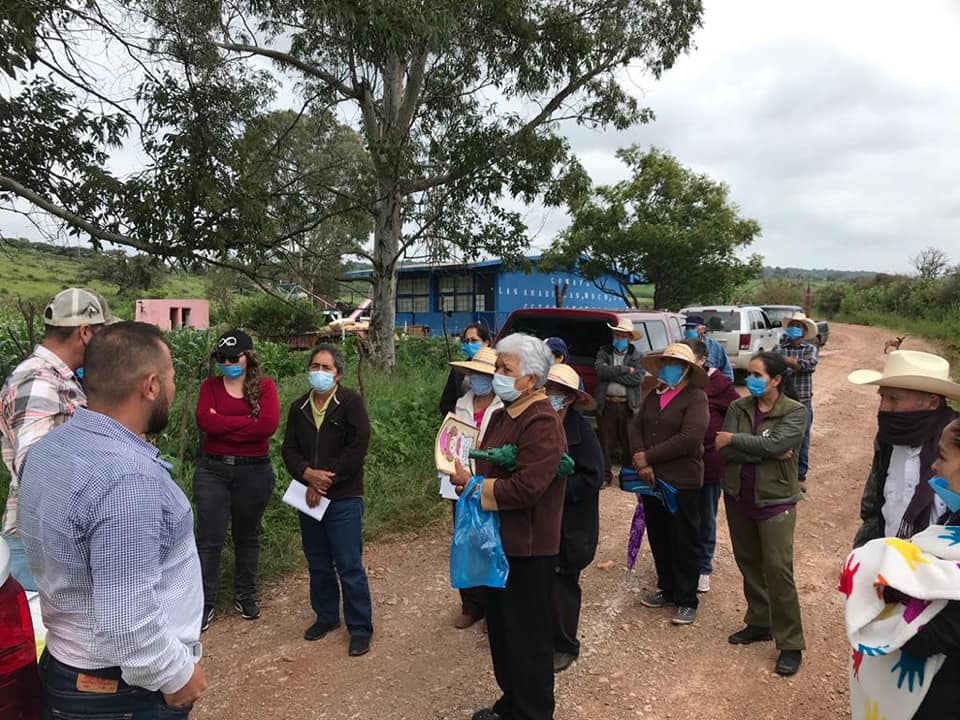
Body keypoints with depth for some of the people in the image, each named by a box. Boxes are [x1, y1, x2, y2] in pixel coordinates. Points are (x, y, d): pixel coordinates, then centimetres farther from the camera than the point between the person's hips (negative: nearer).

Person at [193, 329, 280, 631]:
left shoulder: (264, 386, -2)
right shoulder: (210, 385, 3)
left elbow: (269, 425, -19)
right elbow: (204, 421, -14)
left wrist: (223, 425, -13)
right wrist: (247, 422, -15)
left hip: (254, 472, 0)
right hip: (213, 470, 1)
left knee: (247, 536, 14)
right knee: (209, 539, 2)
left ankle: (245, 597, 30)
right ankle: (205, 603, 15)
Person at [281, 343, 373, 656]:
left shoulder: (351, 402, -8)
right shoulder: (299, 407, 9)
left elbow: (357, 448, -15)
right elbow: (289, 449, 5)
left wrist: (325, 479, -14)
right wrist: (309, 474, -14)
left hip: (344, 498, -5)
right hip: (309, 497, 5)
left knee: (349, 566, -1)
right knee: (318, 563, 17)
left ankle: (360, 627, 13)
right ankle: (326, 616, 35)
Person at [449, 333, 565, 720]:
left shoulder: (542, 422, -22)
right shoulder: (503, 414, 9)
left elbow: (525, 487, -28)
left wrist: (473, 485, -17)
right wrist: (469, 478, -3)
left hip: (528, 546, -10)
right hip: (499, 539, 10)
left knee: (528, 637, 7)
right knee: (501, 629, 22)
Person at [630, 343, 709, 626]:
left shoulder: (695, 397, -10)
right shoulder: (654, 395, 12)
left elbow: (690, 438, -21)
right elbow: (637, 426, 5)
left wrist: (648, 457, -16)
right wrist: (641, 461, -13)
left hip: (682, 483, -6)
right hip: (652, 479, 7)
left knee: (685, 543, 5)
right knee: (658, 539, 16)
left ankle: (686, 601, 18)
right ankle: (667, 589, 33)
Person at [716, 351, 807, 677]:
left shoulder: (795, 411, -9)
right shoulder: (738, 407, 1)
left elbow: (775, 444, -25)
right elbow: (726, 451, -12)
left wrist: (734, 438, -16)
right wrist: (770, 454, -18)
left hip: (774, 500, -5)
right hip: (738, 497, 5)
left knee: (778, 570, -4)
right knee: (748, 564, 16)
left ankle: (790, 644, 9)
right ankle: (759, 622, 34)